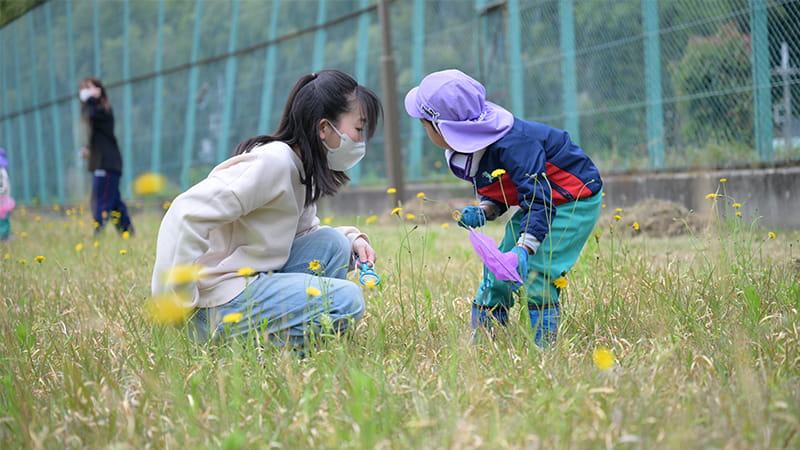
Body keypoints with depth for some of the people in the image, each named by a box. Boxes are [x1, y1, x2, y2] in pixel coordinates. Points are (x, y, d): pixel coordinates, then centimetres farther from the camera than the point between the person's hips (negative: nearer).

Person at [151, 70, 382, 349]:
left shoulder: (301, 168, 11)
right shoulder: (273, 162, -19)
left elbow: (305, 230, 25)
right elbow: (187, 212, -26)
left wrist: (352, 240, 4)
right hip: (219, 303, -9)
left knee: (332, 243, 9)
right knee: (346, 300, -16)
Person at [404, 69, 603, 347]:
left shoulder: (511, 144, -33)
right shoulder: (467, 148, -3)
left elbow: (539, 200, -36)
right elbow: (498, 193, 9)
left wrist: (524, 248, -43)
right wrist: (482, 212, -13)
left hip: (575, 201, -9)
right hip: (536, 201, 9)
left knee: (534, 272, -20)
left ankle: (544, 344, -11)